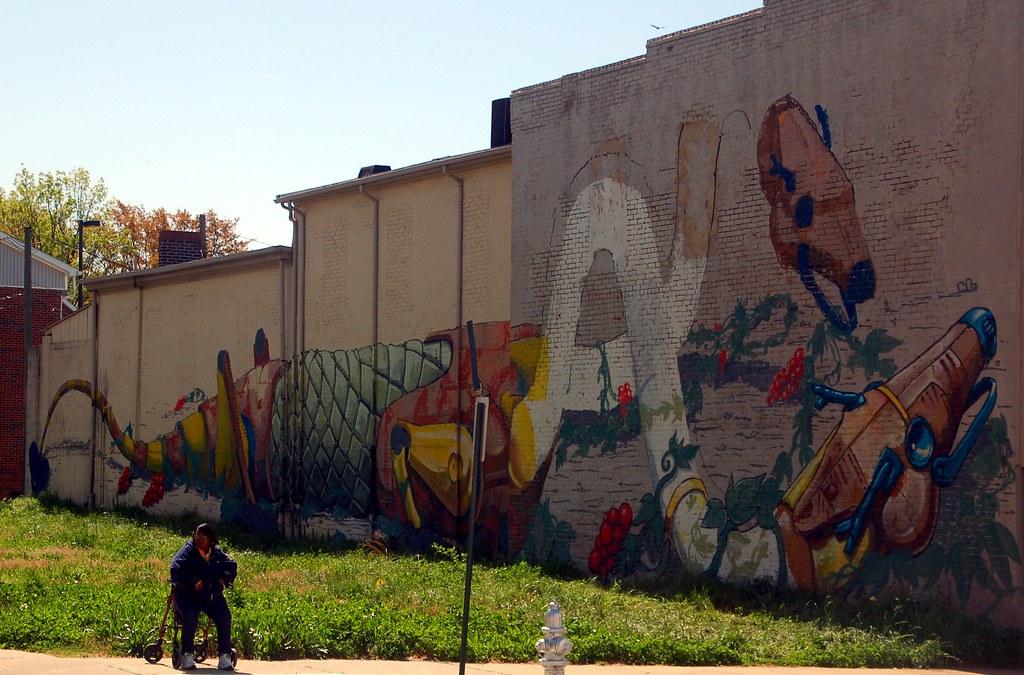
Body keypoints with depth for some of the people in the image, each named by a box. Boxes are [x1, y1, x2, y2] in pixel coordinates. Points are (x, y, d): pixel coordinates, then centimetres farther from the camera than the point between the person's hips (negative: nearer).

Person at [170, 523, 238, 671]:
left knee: (225, 616, -22)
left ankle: (225, 656, -16)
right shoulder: (187, 551, -2)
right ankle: (187, 655, -21)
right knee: (190, 615, -33)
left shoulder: (217, 553, 12)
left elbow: (232, 566, 15)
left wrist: (224, 579, -5)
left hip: (213, 596, 4)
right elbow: (176, 570, -14)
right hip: (187, 596, -3)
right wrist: (194, 581, -20)